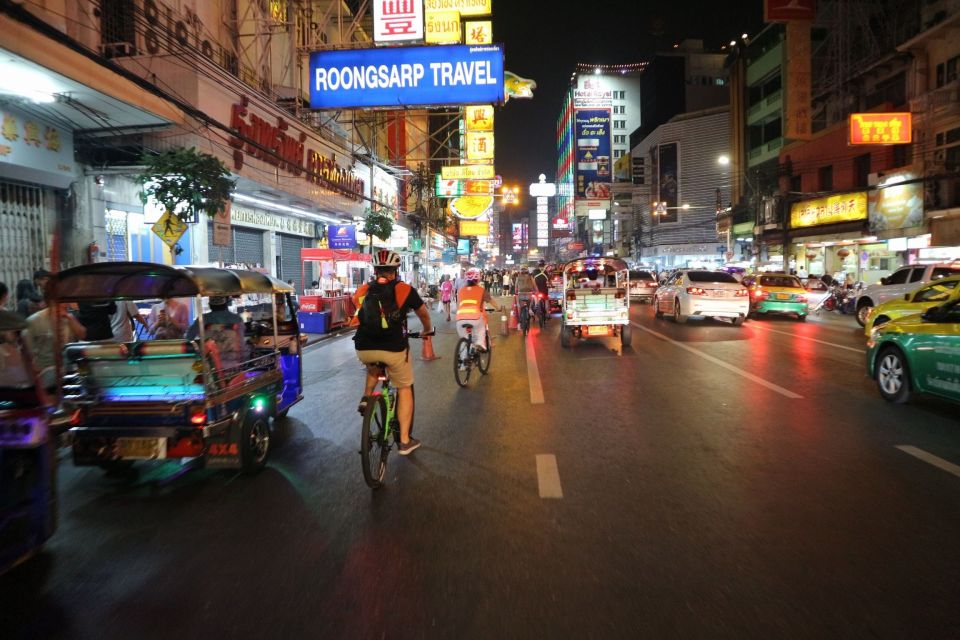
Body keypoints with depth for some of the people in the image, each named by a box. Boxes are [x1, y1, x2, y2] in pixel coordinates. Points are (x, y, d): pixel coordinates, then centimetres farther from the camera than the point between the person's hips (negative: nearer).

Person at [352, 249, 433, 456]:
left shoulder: (362, 291, 11)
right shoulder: (405, 290, 6)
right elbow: (424, 314, 20)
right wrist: (428, 331, 41)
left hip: (363, 349, 3)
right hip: (393, 348, -3)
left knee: (373, 368, 39)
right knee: (404, 389, 18)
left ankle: (366, 397, 20)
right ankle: (405, 440, 18)